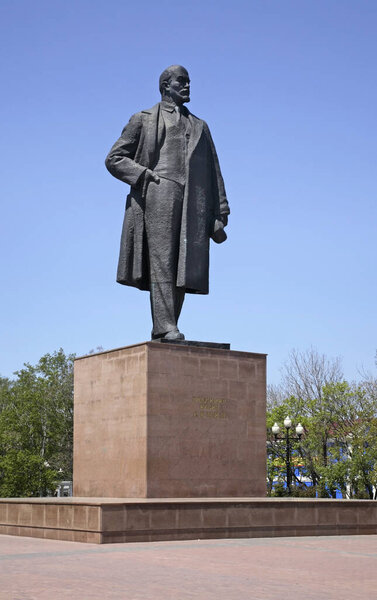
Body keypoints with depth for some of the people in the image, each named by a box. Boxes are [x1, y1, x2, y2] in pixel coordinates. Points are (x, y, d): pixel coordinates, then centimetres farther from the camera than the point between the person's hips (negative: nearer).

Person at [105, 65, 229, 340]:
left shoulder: (200, 127, 29)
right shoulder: (144, 120, 18)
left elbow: (213, 173, 22)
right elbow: (114, 159, 12)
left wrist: (220, 214, 11)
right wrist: (145, 175, -5)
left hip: (193, 203, 4)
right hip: (158, 195, -4)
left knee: (184, 267, -5)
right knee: (161, 261, -16)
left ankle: (165, 332, -5)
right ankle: (165, 327, -24)